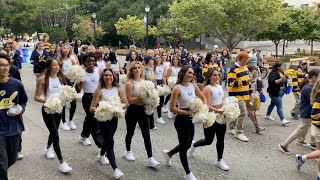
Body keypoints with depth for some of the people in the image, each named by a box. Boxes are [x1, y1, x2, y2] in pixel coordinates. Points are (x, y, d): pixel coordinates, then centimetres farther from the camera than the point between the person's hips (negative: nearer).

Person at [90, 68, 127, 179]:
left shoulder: (117, 89, 0)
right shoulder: (99, 91, -11)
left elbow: (125, 103, -4)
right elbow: (91, 108, -13)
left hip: (114, 118, 5)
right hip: (103, 119, -5)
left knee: (108, 139, 24)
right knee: (110, 143, -8)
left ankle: (101, 155, 53)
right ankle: (115, 170, -9)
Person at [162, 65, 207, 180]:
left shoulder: (193, 86, 0)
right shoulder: (177, 88, -18)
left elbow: (203, 98, 13)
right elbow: (172, 108, -20)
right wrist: (188, 112, -23)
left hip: (191, 119, 7)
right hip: (181, 120, -7)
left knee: (187, 145, 19)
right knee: (184, 146, 6)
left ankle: (169, 153, 46)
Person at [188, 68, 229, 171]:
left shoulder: (219, 87, 9)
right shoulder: (207, 88, -15)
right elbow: (207, 106, -21)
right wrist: (219, 111, -29)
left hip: (221, 117, 7)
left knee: (221, 139, 10)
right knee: (208, 141, 4)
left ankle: (219, 160, 24)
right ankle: (194, 145, 33)